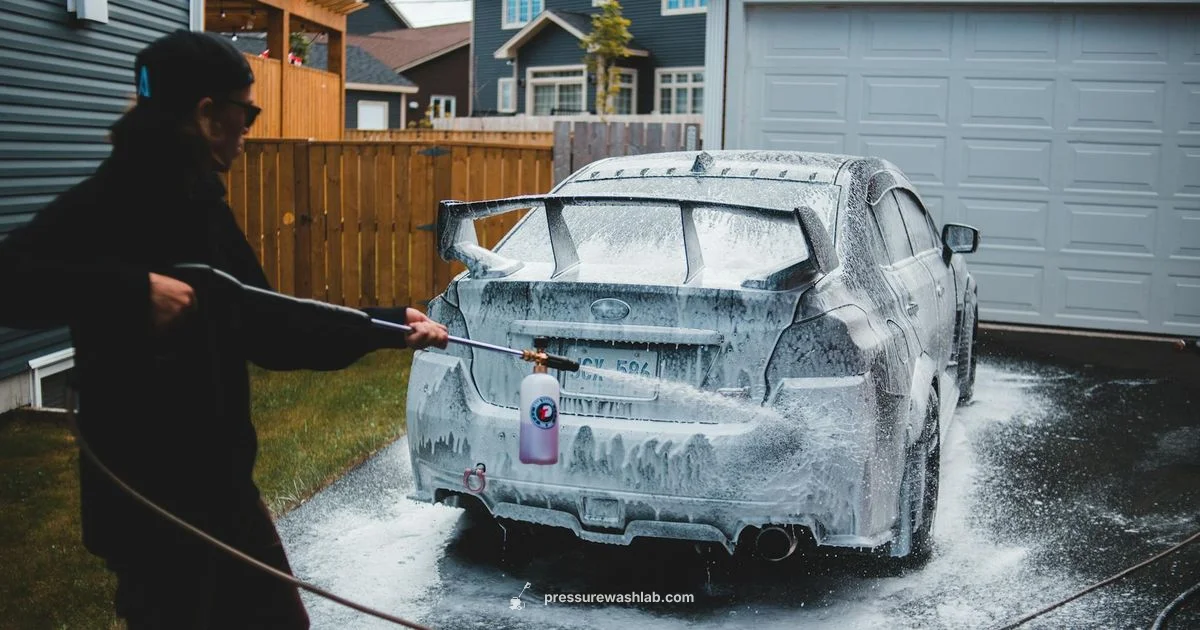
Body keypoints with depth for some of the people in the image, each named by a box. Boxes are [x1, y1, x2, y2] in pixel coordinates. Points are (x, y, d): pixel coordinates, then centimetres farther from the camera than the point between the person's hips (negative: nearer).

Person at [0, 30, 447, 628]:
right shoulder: (108, 204, -18)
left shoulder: (203, 207, 8)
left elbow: (267, 333, 11)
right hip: (148, 502, -9)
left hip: (221, 484, 9)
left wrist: (386, 327, 7)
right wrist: (132, 291, -35)